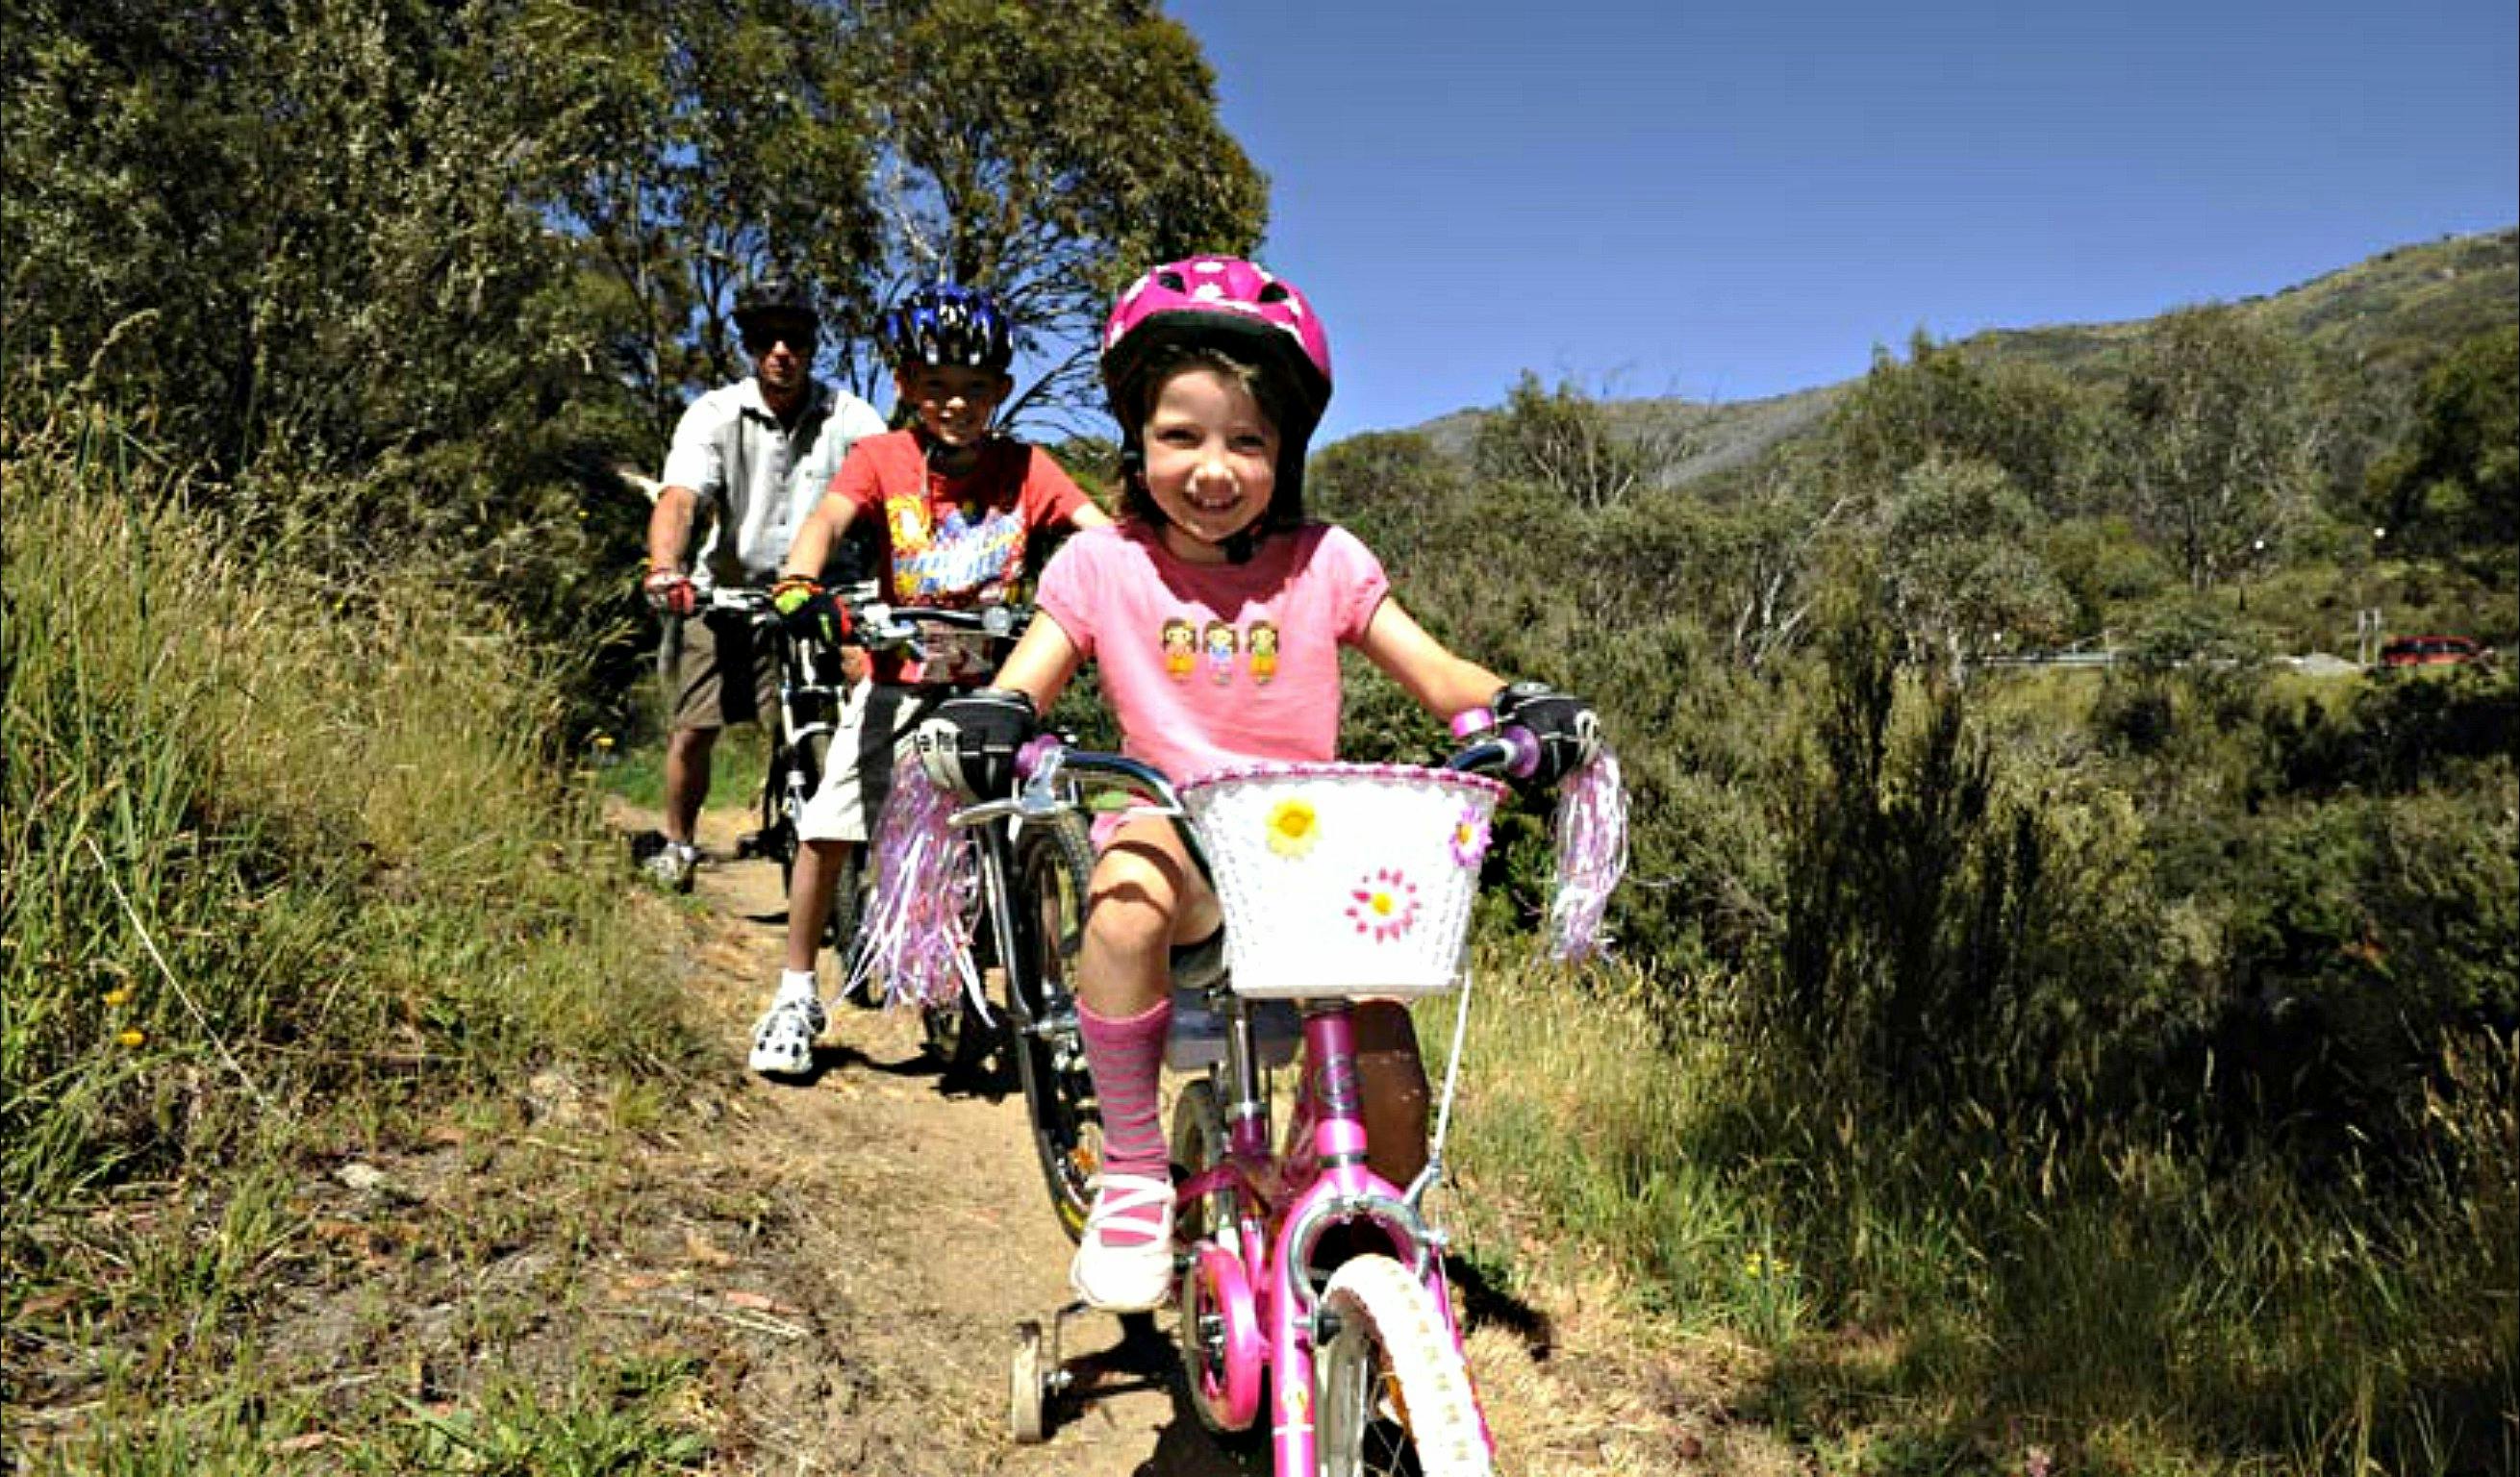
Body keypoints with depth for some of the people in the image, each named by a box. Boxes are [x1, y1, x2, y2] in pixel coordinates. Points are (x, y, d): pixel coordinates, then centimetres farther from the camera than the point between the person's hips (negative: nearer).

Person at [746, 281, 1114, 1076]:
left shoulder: (1022, 467, -2)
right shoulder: (881, 458, -4)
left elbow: (1101, 529, -12)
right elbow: (826, 518, -20)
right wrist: (799, 586, -41)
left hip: (995, 681, 0)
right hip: (899, 680, 0)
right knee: (826, 832, -1)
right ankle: (797, 995, 19)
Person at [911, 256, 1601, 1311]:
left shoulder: (1324, 562, 1)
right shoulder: (1102, 564, 0)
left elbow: (1438, 677, -2)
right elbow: (1021, 687, -6)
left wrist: (1523, 704, -23)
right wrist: (984, 723, -31)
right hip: (1177, 835, -1)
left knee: (1385, 1072, -17)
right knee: (1125, 896, -38)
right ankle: (1132, 1174, -17)